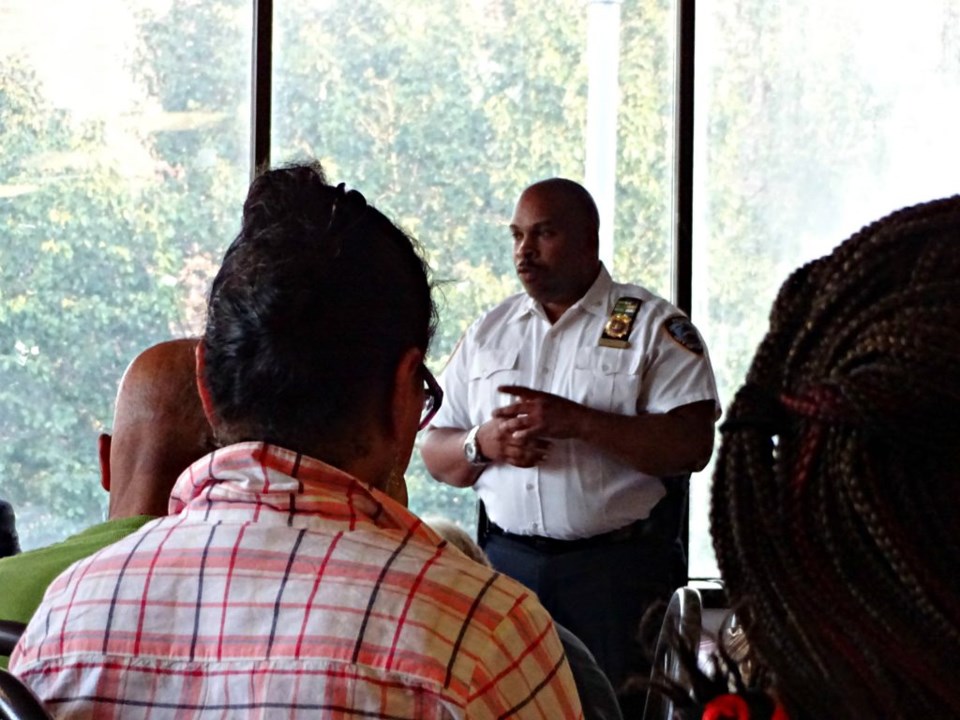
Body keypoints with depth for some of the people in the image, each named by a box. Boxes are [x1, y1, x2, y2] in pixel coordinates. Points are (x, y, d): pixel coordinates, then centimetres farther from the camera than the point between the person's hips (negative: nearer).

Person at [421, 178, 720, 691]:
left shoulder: (654, 325, 0)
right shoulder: (489, 332, 14)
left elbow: (691, 446, -11)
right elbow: (435, 453, 13)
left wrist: (577, 421, -18)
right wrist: (483, 444, -9)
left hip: (620, 566, -3)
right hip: (507, 558, 4)